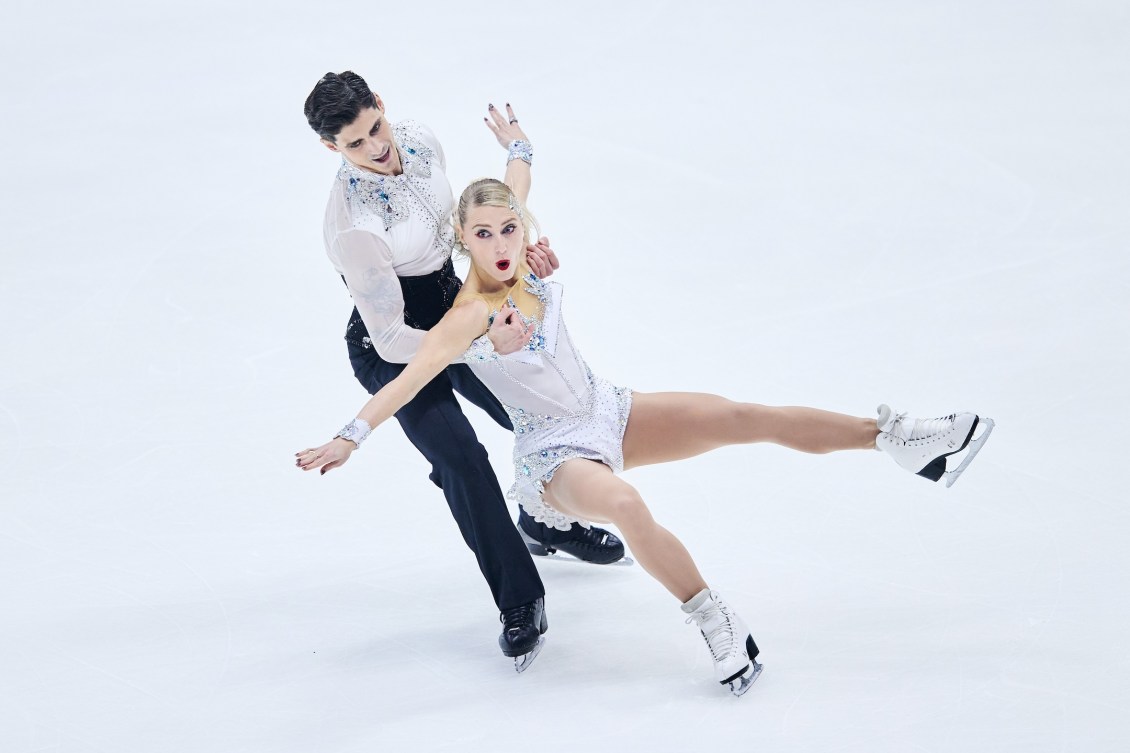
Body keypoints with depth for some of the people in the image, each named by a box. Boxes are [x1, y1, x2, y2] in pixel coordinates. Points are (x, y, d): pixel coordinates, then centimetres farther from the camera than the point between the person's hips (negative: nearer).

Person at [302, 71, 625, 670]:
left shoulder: (417, 140, -14)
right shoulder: (352, 225, -35)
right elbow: (392, 341, -31)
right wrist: (482, 343, -40)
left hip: (452, 302, 7)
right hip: (394, 345, -7)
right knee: (461, 460, -20)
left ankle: (546, 526, 45)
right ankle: (519, 602, -2)